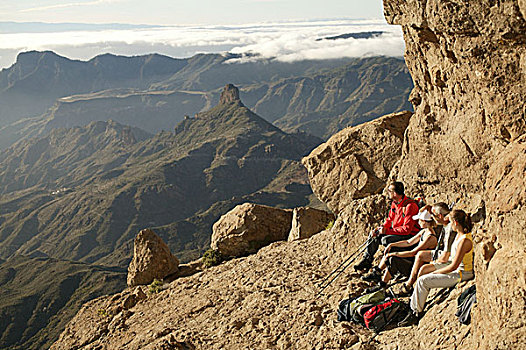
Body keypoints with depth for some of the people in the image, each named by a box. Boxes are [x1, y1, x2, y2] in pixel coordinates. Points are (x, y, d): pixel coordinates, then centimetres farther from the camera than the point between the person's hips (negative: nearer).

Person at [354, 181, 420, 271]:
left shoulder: (409, 206, -25)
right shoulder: (395, 203, 4)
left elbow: (406, 229, -28)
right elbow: (389, 220, 12)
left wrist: (387, 231, -26)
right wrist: (378, 230, -5)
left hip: (409, 235, -9)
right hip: (397, 231, 9)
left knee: (385, 239, -29)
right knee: (373, 235, 2)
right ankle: (367, 260, 5)